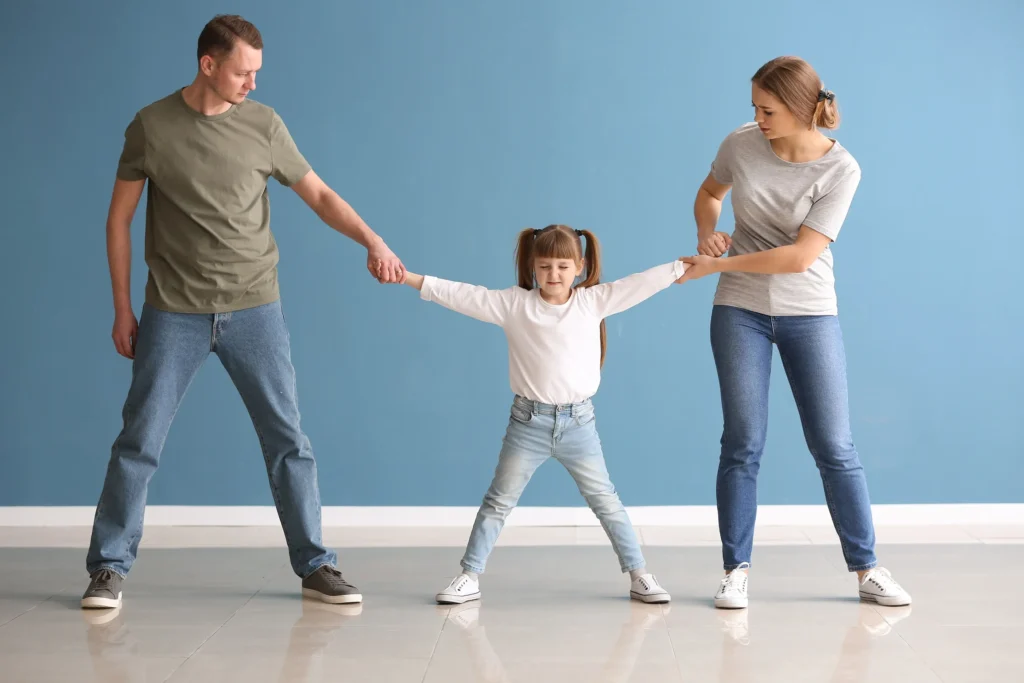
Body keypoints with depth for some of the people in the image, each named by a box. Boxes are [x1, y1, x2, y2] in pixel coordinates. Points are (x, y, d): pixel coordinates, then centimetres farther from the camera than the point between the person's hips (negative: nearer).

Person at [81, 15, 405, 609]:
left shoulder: (264, 125, 1)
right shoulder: (152, 126, -1)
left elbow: (318, 194, 7)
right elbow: (119, 219, 5)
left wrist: (373, 242, -9)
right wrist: (122, 309, 2)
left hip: (254, 309, 1)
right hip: (174, 314, -1)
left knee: (288, 440, 1)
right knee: (139, 442, 0)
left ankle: (315, 566, 11)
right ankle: (109, 568, 12)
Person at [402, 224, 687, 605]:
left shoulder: (593, 301, 0)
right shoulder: (514, 304, -3)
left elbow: (640, 284, -1)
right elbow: (461, 295, -7)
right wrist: (410, 278, -12)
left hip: (578, 421, 1)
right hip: (529, 421, 0)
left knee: (606, 501, 8)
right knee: (498, 501, 6)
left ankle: (639, 575, 15)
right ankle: (469, 577, 13)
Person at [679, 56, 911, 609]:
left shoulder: (840, 169, -14)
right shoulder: (741, 145, -7)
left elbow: (801, 256, -20)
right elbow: (709, 193, 15)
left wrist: (719, 265, -18)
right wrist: (707, 233, -6)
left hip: (810, 314, -1)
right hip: (740, 312, 2)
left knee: (834, 447, 1)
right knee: (743, 444, 1)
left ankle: (867, 568, 13)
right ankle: (735, 571, 9)